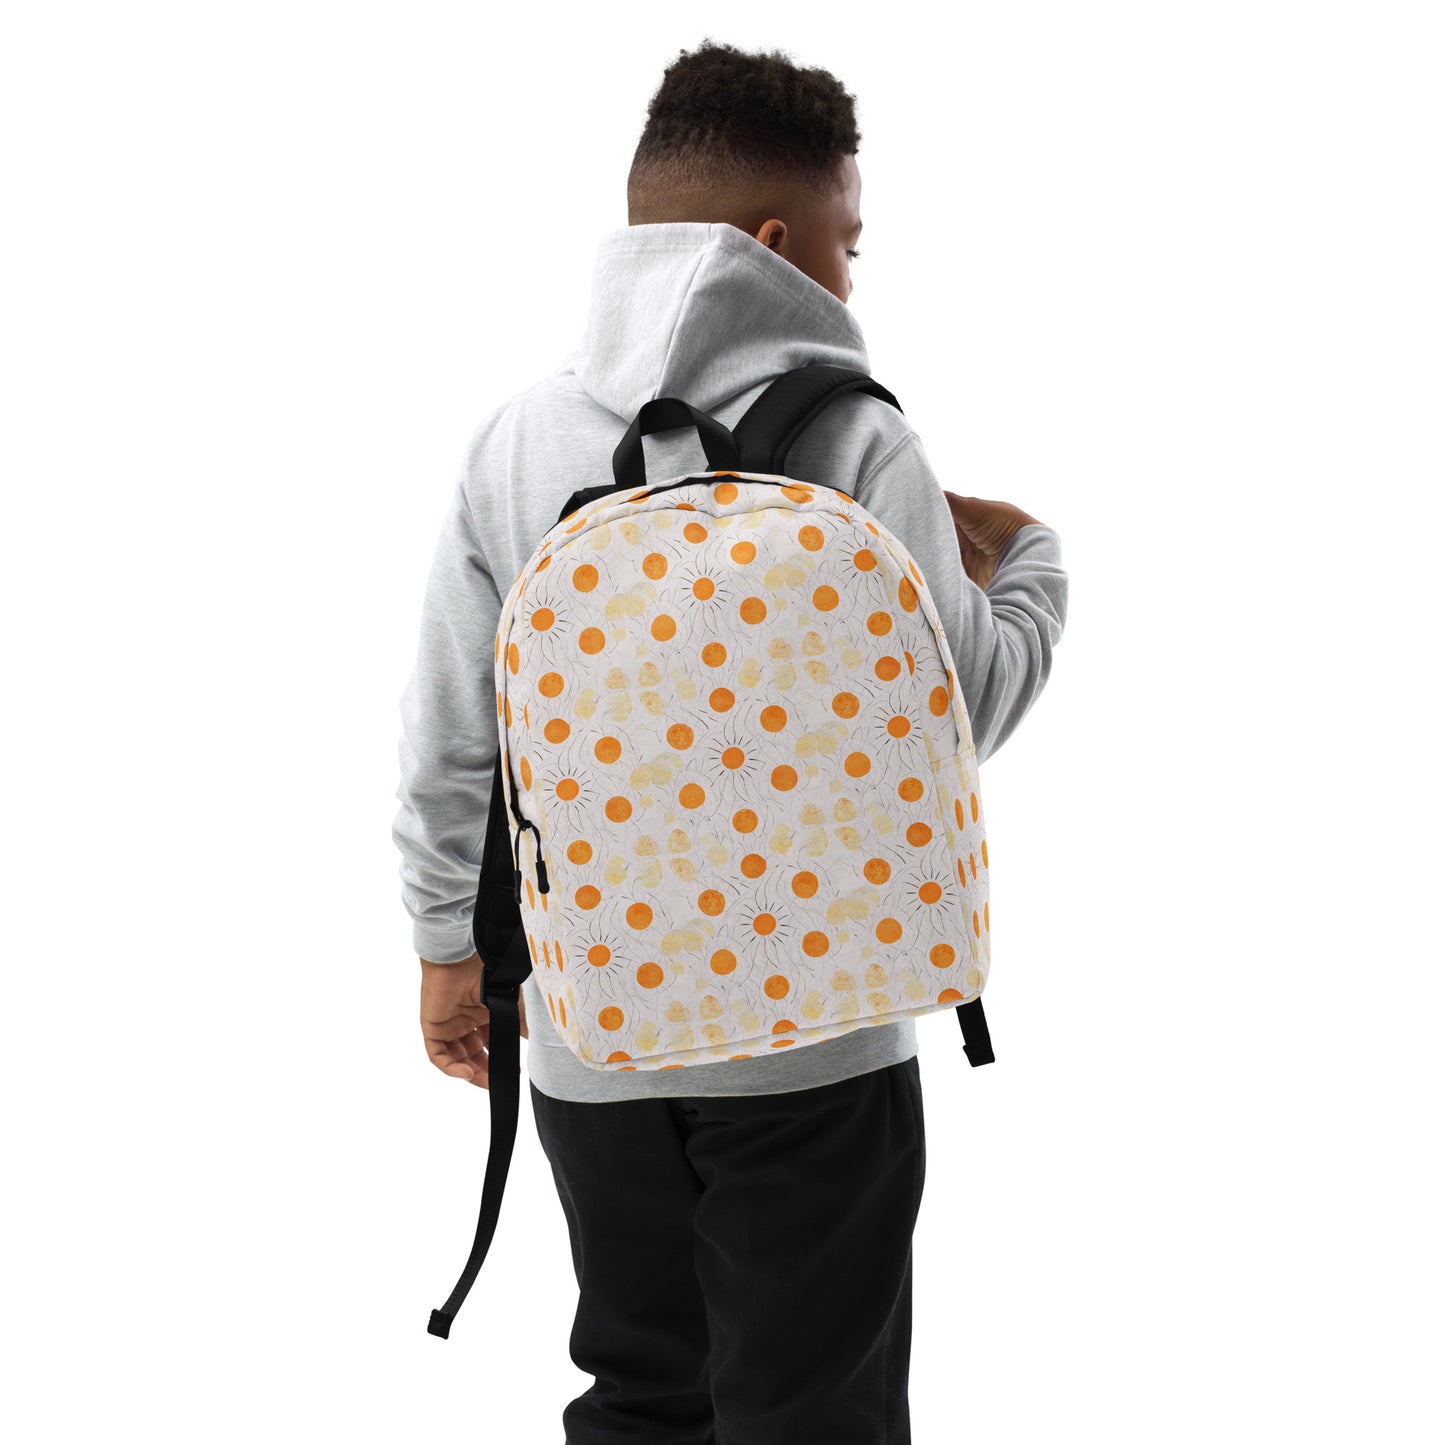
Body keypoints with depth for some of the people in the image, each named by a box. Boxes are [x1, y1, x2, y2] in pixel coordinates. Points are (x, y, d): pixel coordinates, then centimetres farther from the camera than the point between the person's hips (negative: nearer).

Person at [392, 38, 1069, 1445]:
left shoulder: (515, 439, -1)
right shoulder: (854, 439, -12)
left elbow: (449, 734, 3)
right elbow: (958, 707, -7)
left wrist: (452, 940, 17)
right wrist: (1029, 561, 13)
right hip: (813, 1027, -3)